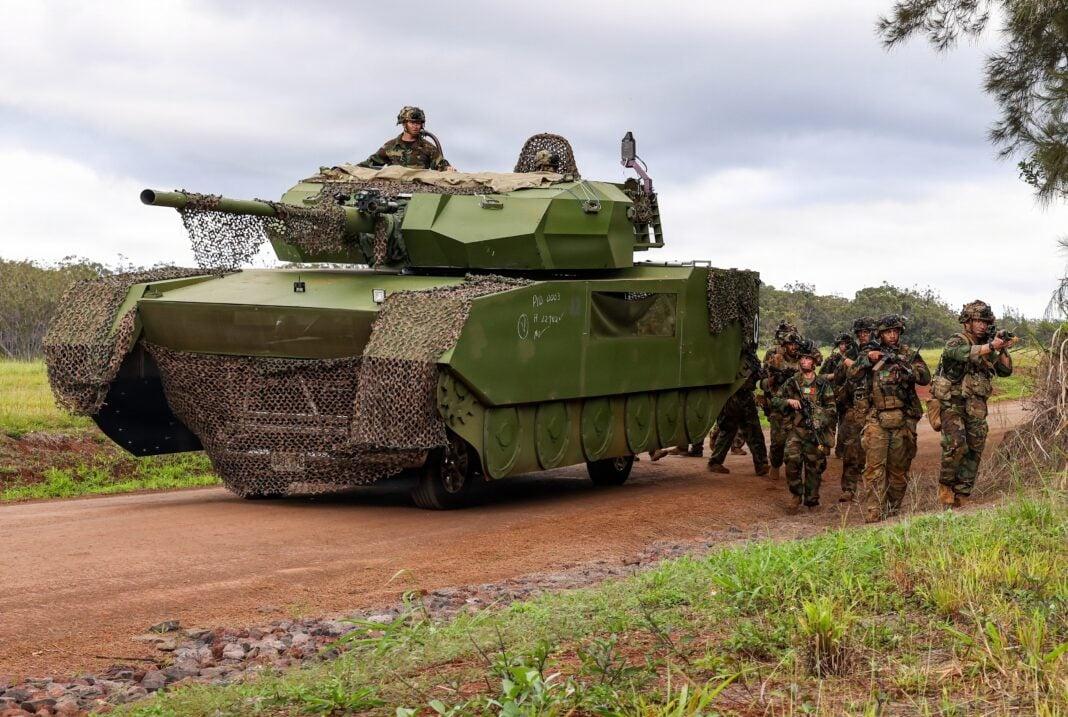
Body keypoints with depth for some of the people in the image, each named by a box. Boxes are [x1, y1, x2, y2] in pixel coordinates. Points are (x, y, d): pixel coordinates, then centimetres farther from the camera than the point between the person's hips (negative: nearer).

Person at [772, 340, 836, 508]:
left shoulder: (823, 384, 7)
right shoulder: (791, 382, 7)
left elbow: (831, 407, 7)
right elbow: (775, 400, 10)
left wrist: (821, 421, -9)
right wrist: (788, 401, -9)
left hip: (816, 431, 1)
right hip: (795, 429, -1)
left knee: (814, 465, 4)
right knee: (792, 458, -21)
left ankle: (812, 499, 17)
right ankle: (796, 494, -4)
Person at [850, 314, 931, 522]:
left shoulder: (910, 354, 8)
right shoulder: (869, 353, 11)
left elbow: (925, 378, -4)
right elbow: (853, 374, 1)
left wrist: (903, 365, -18)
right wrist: (867, 360, -15)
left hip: (903, 420, 1)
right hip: (877, 419, -1)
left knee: (899, 468, 6)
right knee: (874, 466, -11)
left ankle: (893, 509, 17)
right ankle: (874, 513, -15)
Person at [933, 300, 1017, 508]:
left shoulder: (987, 346, 14)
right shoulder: (955, 342, -6)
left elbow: (1006, 371, 10)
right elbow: (966, 353, -29)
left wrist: (1002, 350, -6)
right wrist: (992, 346, -40)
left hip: (976, 410, 6)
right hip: (952, 406, -6)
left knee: (974, 452, 2)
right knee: (956, 445, -24)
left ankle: (960, 498, 8)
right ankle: (945, 485, -4)